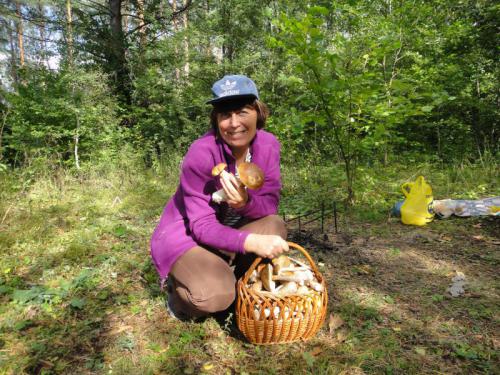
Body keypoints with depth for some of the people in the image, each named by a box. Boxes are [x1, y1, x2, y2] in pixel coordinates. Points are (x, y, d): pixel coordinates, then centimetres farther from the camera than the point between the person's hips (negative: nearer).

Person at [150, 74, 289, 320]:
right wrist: (252, 242, -42)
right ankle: (179, 291, 7)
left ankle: (239, 285, 3)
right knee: (215, 295, -30)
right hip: (185, 237, -5)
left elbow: (270, 205, -12)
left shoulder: (268, 145, -13)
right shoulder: (201, 154, -28)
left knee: (273, 226, -22)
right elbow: (202, 225, -27)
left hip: (228, 232, 6)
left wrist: (245, 202, -36)